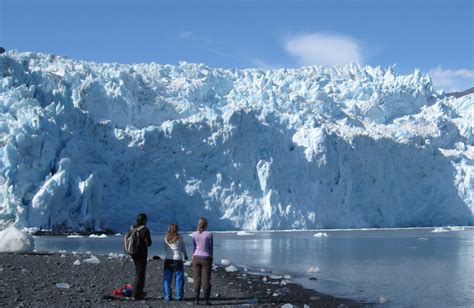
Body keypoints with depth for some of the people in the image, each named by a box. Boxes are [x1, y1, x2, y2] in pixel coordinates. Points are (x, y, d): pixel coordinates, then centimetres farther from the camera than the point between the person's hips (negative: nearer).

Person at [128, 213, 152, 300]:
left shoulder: (131, 228, 5)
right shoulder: (144, 230, -17)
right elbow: (148, 243, -18)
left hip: (133, 253, 7)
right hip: (142, 253, -7)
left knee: (138, 272, 21)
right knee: (140, 274, -1)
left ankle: (139, 292, 29)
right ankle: (136, 295, -1)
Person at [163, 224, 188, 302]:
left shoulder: (166, 238, 2)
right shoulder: (179, 238, -5)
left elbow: (165, 249, 12)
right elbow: (183, 248, 6)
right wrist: (185, 255, 26)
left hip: (168, 260, 2)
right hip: (177, 260, -2)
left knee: (167, 279, 9)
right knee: (179, 278, 7)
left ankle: (167, 296, 8)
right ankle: (178, 296, 8)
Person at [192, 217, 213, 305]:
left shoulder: (194, 234, -2)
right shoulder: (209, 234, -8)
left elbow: (194, 247, 8)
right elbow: (211, 248, -3)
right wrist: (211, 260, 6)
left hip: (196, 258, 2)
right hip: (206, 258, -2)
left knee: (197, 280, 6)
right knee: (206, 280, 2)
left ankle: (196, 300, 4)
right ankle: (207, 300, 1)